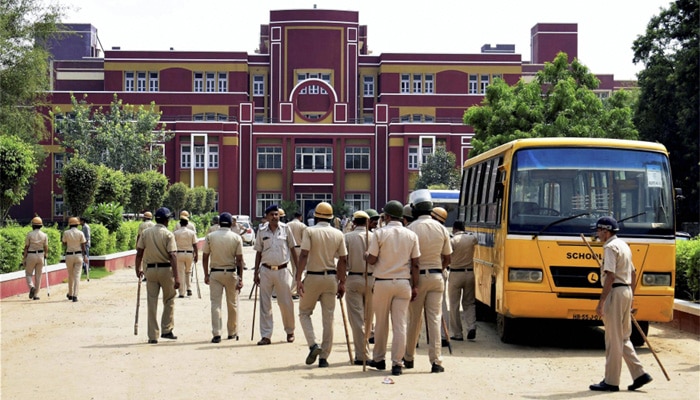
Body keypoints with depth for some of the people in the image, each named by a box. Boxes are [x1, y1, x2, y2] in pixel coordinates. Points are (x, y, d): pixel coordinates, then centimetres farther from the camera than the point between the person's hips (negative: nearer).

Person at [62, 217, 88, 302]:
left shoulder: (66, 233, -3)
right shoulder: (80, 233, -4)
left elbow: (64, 245, 4)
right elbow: (83, 246, -5)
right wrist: (85, 256, 1)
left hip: (69, 256, 1)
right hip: (78, 255, -1)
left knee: (70, 275, 17)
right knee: (77, 276, -2)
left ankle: (70, 294, 28)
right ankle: (75, 295, -11)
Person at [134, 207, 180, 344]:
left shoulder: (145, 233, 3)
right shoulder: (168, 234, -8)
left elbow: (139, 253, 2)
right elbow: (172, 256, -16)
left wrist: (138, 269, 16)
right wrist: (176, 277, -18)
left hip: (150, 269, 3)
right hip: (166, 269, -3)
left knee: (152, 303, 6)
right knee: (169, 300, 16)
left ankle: (153, 336, 6)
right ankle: (167, 330, 12)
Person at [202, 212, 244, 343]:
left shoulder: (210, 237, -1)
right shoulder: (236, 238, -4)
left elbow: (205, 257, 1)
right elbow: (239, 259, -6)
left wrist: (206, 275, 10)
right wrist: (240, 278, -3)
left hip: (215, 273, 0)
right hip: (231, 273, 0)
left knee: (215, 303, 1)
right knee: (232, 304, 12)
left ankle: (216, 334, -9)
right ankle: (232, 332, 22)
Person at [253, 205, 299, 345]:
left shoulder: (285, 229, 0)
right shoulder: (262, 232, 4)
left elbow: (292, 249, 6)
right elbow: (258, 253, 10)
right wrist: (256, 273, 6)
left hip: (282, 270, -1)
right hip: (266, 270, 1)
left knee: (286, 303, 4)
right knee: (265, 304, 2)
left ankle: (290, 332, 22)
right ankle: (266, 336, 7)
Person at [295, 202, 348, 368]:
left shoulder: (310, 231, -7)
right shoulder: (338, 234, 4)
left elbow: (304, 255, -15)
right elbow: (343, 259, 4)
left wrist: (298, 278, -15)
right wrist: (342, 282, 12)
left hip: (313, 277, -3)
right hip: (331, 278, 3)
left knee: (304, 312, 14)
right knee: (328, 318, 7)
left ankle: (313, 345, -7)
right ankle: (324, 357, 7)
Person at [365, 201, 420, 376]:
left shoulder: (380, 233, -6)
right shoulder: (411, 235, 3)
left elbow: (371, 260, -7)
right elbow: (415, 263, 2)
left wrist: (367, 254, 15)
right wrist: (415, 286, 8)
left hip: (382, 282, -2)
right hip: (403, 283, 2)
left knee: (381, 323, 12)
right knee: (400, 324, 2)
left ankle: (378, 359, 23)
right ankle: (397, 363, -1)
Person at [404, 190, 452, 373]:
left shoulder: (412, 228, -10)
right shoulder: (441, 229, 3)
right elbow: (447, 259, 9)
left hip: (418, 276, -2)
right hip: (436, 277, 3)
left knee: (414, 320, 9)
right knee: (434, 319, 1)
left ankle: (409, 358, 21)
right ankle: (436, 360, -4)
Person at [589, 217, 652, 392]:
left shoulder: (610, 247, -13)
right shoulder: (624, 245, 17)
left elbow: (610, 276, -21)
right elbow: (633, 273, 21)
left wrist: (601, 302, -21)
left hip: (615, 292, -10)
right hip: (627, 292, 10)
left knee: (613, 339, -4)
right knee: (623, 338, 15)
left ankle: (611, 382, 1)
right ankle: (639, 374, 10)